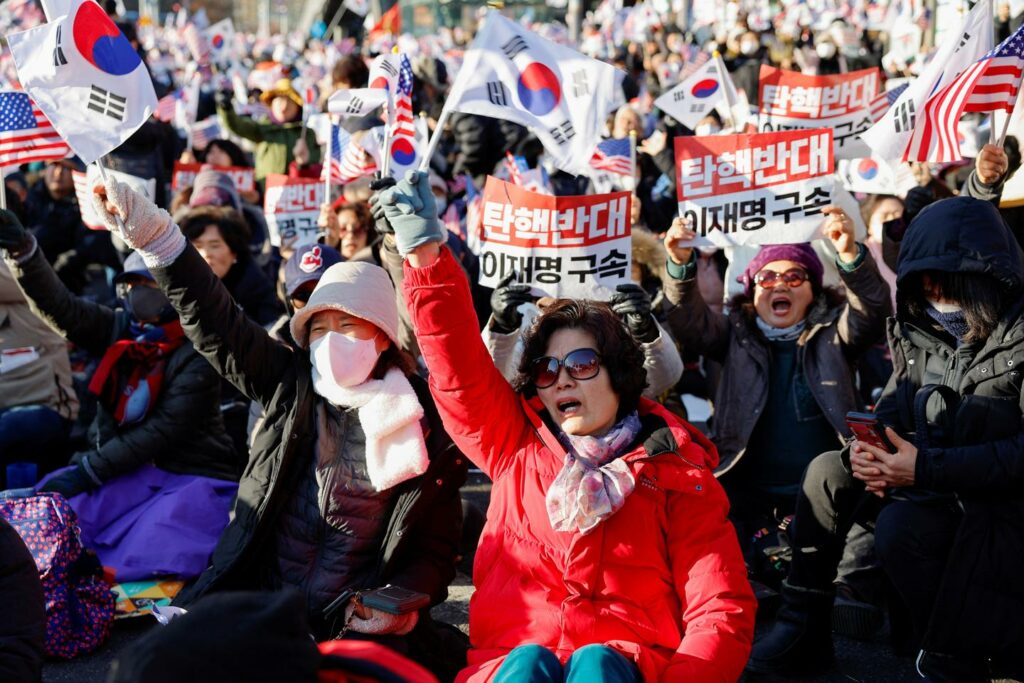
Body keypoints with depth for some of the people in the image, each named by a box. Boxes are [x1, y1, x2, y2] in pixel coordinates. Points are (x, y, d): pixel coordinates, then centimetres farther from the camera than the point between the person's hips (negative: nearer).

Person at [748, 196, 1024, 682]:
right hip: (936, 494, 8)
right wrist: (867, 451, -16)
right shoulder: (920, 337, 7)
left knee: (901, 525, -31)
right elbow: (888, 418, 9)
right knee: (828, 472, -2)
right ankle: (803, 629, 1)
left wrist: (926, 468, -30)